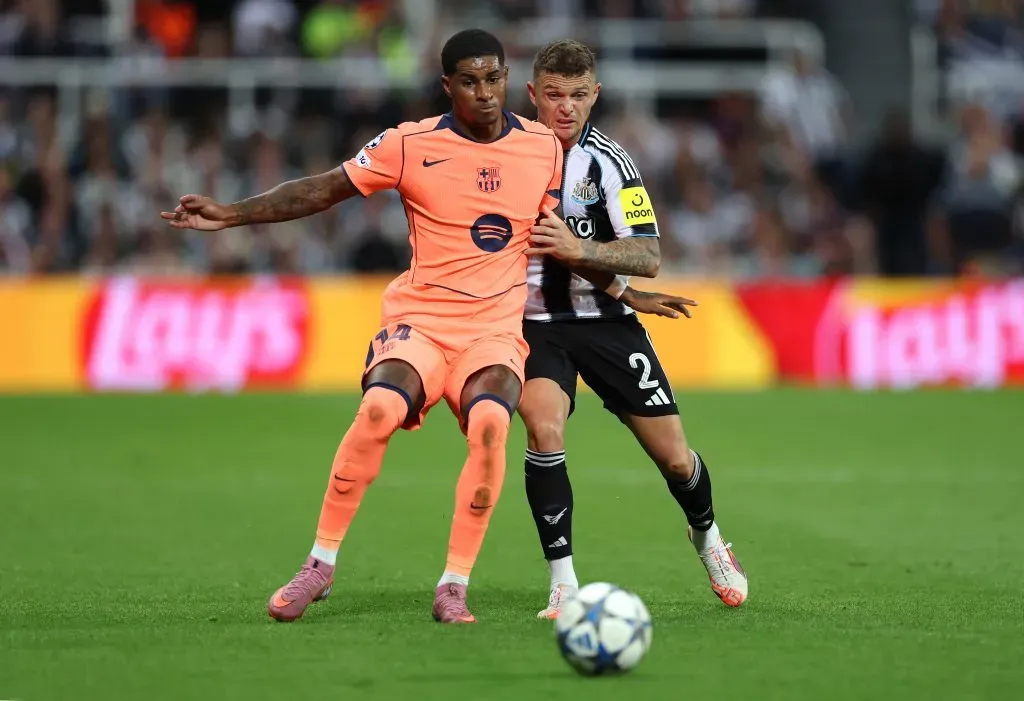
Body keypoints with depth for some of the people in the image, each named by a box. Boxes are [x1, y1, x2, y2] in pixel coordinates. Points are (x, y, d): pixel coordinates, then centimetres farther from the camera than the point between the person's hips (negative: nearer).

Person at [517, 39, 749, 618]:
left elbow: (649, 257, -13)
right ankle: (563, 583, -21)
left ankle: (706, 535, 37)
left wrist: (578, 250, -31)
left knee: (674, 458, 2)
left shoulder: (609, 162, -9)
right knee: (543, 423, -29)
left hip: (607, 324, 0)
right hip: (538, 324, 0)